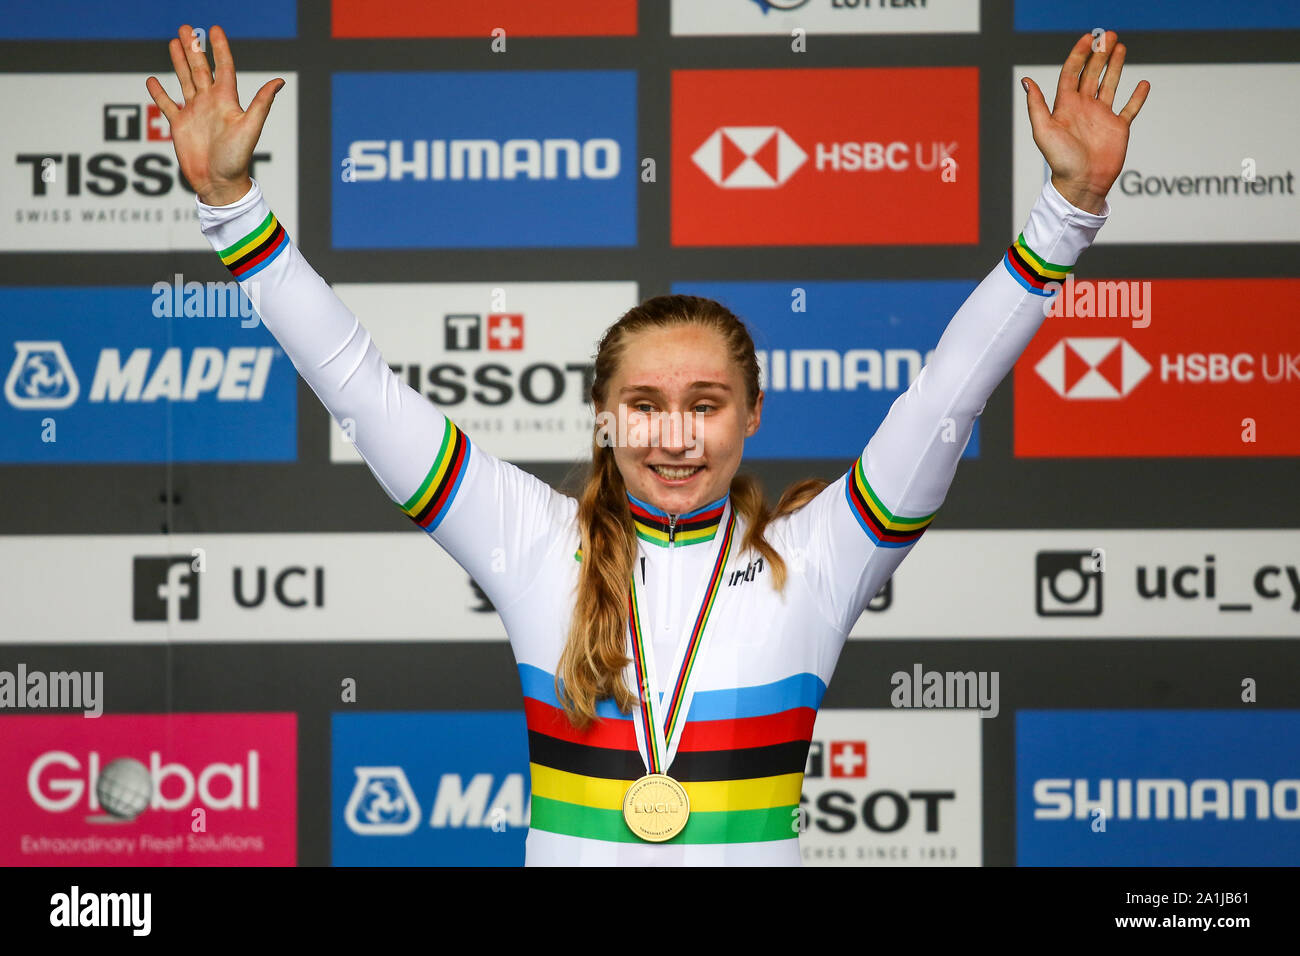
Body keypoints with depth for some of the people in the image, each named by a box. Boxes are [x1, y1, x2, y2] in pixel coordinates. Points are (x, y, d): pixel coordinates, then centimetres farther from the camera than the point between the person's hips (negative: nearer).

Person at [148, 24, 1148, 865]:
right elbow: (363, 390, 5)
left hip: (758, 846, 0)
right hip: (567, 846, 0)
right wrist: (231, 202, 1)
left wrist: (1071, 205, -6)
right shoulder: (540, 549, 6)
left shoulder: (808, 558, 5)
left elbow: (948, 395, 1)